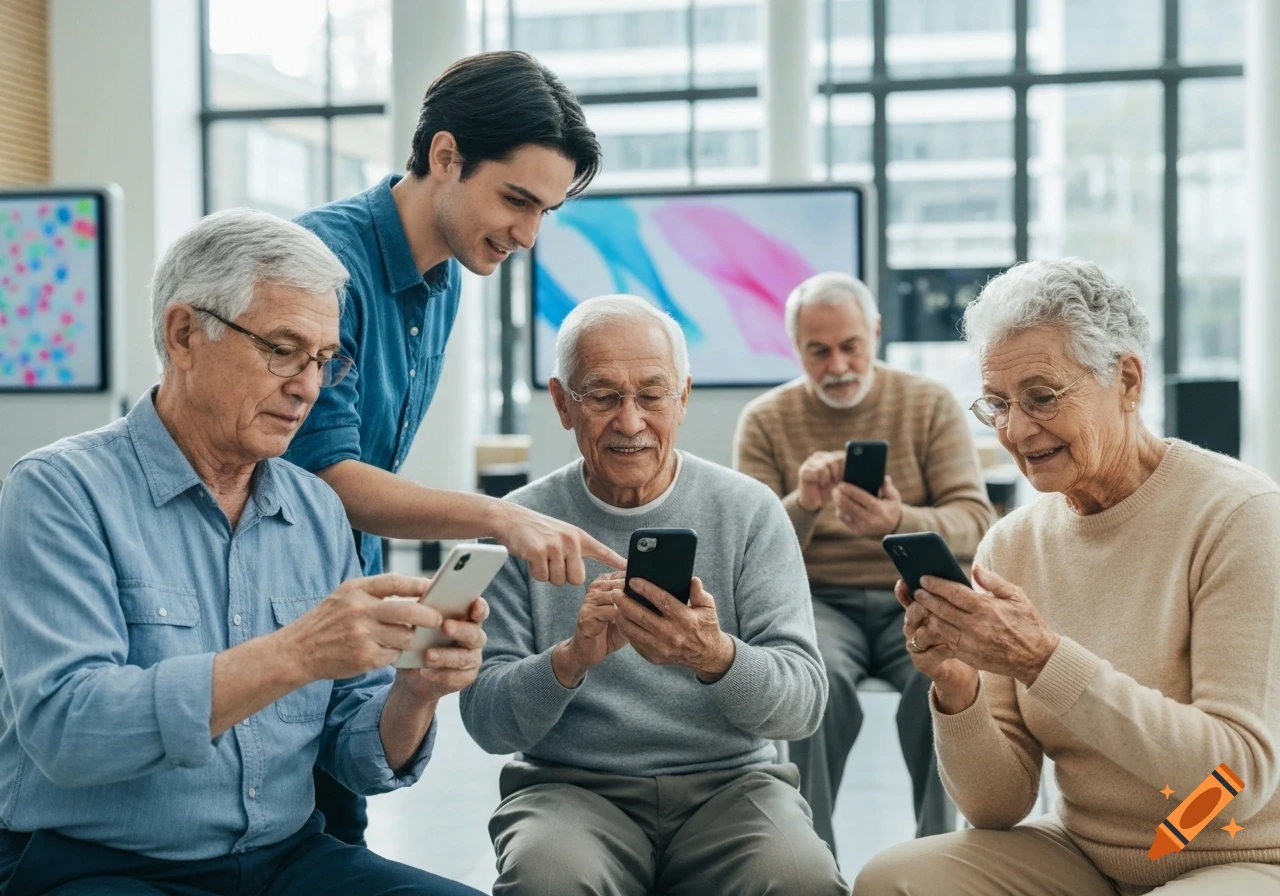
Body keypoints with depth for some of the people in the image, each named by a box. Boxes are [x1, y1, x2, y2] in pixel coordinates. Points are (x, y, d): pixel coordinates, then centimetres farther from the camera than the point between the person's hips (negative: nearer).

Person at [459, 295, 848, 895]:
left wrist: (717, 658, -26)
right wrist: (571, 659, -22)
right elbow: (486, 721, -2)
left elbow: (804, 702, -5)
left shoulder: (750, 512, 2)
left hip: (729, 780, 1)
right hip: (571, 788, 0)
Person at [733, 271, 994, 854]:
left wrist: (900, 522, -27)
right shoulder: (765, 420, 4)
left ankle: (935, 848, -14)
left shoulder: (931, 405, 4)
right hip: (819, 602, 0)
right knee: (818, 675, -34)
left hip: (915, 596, 1)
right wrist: (802, 504, -25)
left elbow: (975, 523, -5)